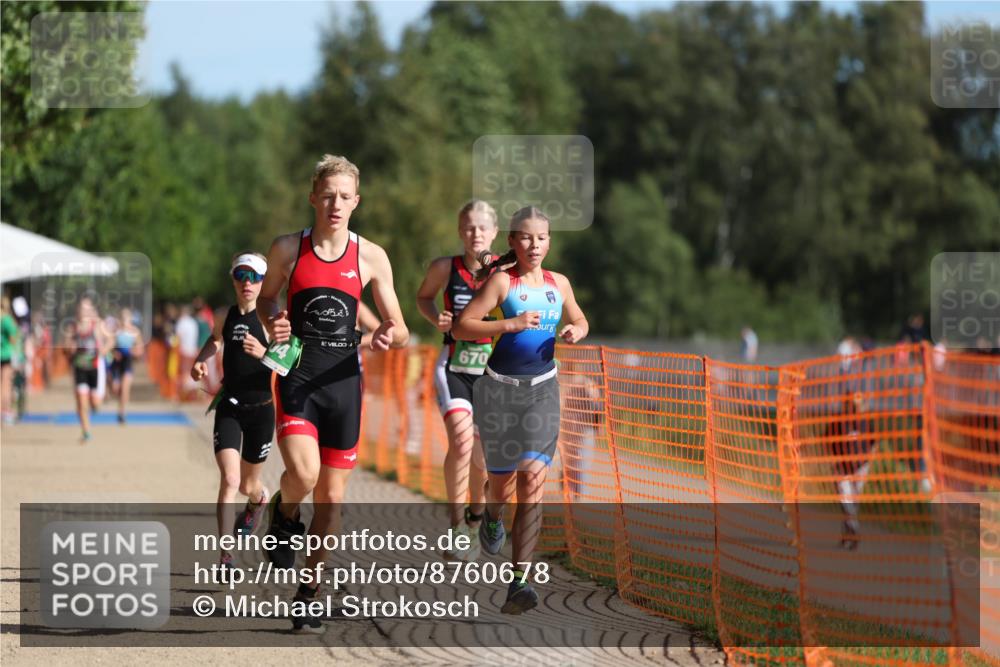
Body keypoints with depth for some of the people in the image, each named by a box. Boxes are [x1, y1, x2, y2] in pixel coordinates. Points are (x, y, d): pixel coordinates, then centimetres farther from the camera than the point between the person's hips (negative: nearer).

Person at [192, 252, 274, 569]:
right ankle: (226, 556, -14)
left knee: (247, 486, 14)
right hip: (228, 408, 2)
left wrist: (264, 353, -31)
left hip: (260, 408, -2)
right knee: (229, 480, -17)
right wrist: (201, 360, 7)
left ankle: (259, 500, 54)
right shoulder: (224, 317, 1)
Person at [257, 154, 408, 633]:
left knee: (332, 495, 5)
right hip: (298, 375, -1)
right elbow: (266, 297, 17)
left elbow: (400, 330, 7)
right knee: (302, 474, -24)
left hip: (343, 380, 1)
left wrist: (390, 335, -17)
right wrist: (271, 322, -5)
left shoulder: (371, 258, 2)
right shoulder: (287, 249, 1)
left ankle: (310, 591, 20)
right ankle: (284, 514, 12)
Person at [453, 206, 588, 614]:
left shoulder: (559, 284, 6)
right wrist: (511, 324, -25)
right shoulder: (501, 281, -7)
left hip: (542, 389, 2)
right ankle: (493, 516, 50)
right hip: (500, 388, -2)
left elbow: (580, 321, 24)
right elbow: (461, 327, -15)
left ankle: (520, 581, -16)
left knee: (533, 477, -13)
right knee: (502, 481, 9)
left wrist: (575, 332, 0)